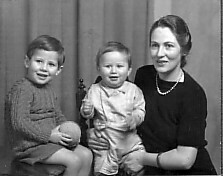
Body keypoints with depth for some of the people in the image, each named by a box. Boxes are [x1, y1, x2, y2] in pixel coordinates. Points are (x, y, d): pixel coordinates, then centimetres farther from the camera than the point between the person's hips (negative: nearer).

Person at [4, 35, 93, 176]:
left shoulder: (48, 89, 12)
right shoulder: (22, 89, -18)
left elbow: (58, 116, 22)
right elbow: (19, 123, -26)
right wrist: (49, 135, -22)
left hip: (51, 140, 9)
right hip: (30, 145, -9)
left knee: (87, 155, 4)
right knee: (74, 161, -19)